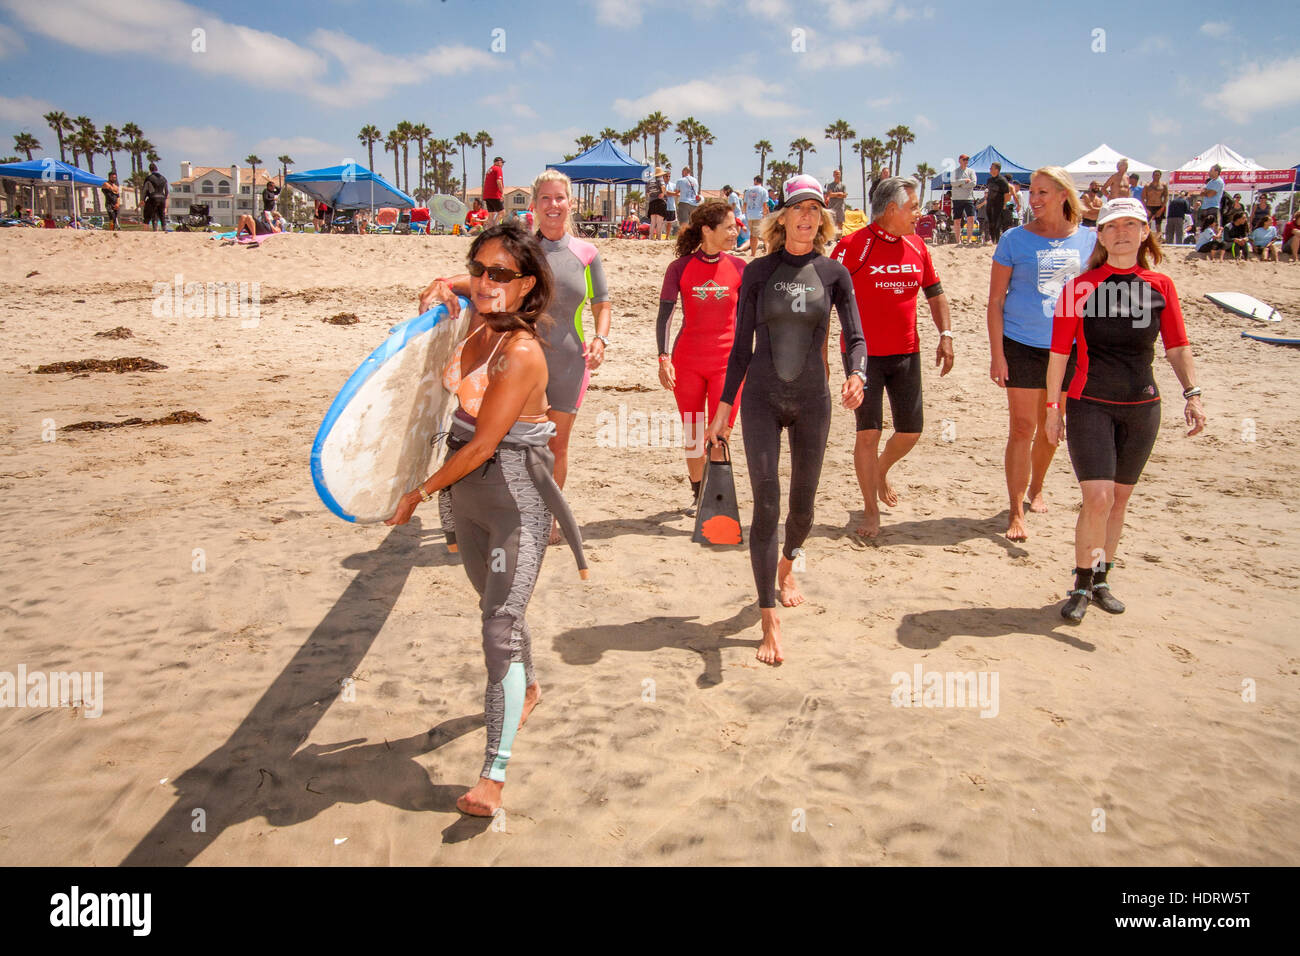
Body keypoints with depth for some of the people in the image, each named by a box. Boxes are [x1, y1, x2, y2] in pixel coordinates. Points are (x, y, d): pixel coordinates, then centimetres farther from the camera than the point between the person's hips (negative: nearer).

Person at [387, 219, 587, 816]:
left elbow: (483, 446, -22)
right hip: (467, 488, 9)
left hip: (515, 494, -9)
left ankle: (493, 774, -9)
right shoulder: (478, 321, 2)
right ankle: (526, 689, 50)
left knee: (501, 622, -12)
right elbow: (468, 290, 29)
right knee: (497, 603, 24)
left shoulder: (520, 352, -23)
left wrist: (421, 493, -11)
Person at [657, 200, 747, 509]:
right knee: (692, 435, 12)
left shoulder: (739, 267, 1)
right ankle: (697, 491, 31)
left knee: (720, 436, -6)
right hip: (687, 362, 0)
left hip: (727, 361, 0)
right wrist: (664, 358, -9)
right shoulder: (680, 267, -3)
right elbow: (665, 315, -1)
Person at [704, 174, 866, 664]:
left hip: (813, 398, 2)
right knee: (765, 504, -9)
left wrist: (856, 375, -25)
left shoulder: (834, 273, 3)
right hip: (762, 398, -1)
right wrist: (724, 406, 1)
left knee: (803, 502, 13)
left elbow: (855, 337, -3)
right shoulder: (758, 271, 1)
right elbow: (741, 345, 3)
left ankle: (787, 564, 47)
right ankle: (769, 622, -4)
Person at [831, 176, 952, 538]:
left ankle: (881, 472, 40)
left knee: (910, 430, 7)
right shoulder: (853, 245, -10)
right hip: (863, 354, -5)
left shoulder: (917, 246, 7)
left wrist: (945, 335, 7)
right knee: (868, 431, -5)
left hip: (906, 352, 5)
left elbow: (935, 292, 17)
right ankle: (870, 511, 10)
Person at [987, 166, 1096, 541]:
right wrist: (997, 354, -10)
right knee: (1022, 428, -4)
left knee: (1051, 427, 15)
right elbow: (995, 300, -4)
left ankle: (1035, 488, 38)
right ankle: (1016, 512, 1)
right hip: (1022, 345, -3)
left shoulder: (1088, 239, 3)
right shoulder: (1015, 239, -4)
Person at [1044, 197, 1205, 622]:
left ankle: (1100, 579, 28)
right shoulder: (1080, 287, -5)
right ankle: (1081, 586, 5)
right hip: (1090, 406, -4)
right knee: (1098, 498, -13)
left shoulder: (1160, 286, 4)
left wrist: (1192, 393, -5)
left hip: (1142, 407, 4)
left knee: (1120, 498, 12)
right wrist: (1053, 407, -3)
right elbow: (1059, 352, -3)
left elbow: (1176, 346, 7)